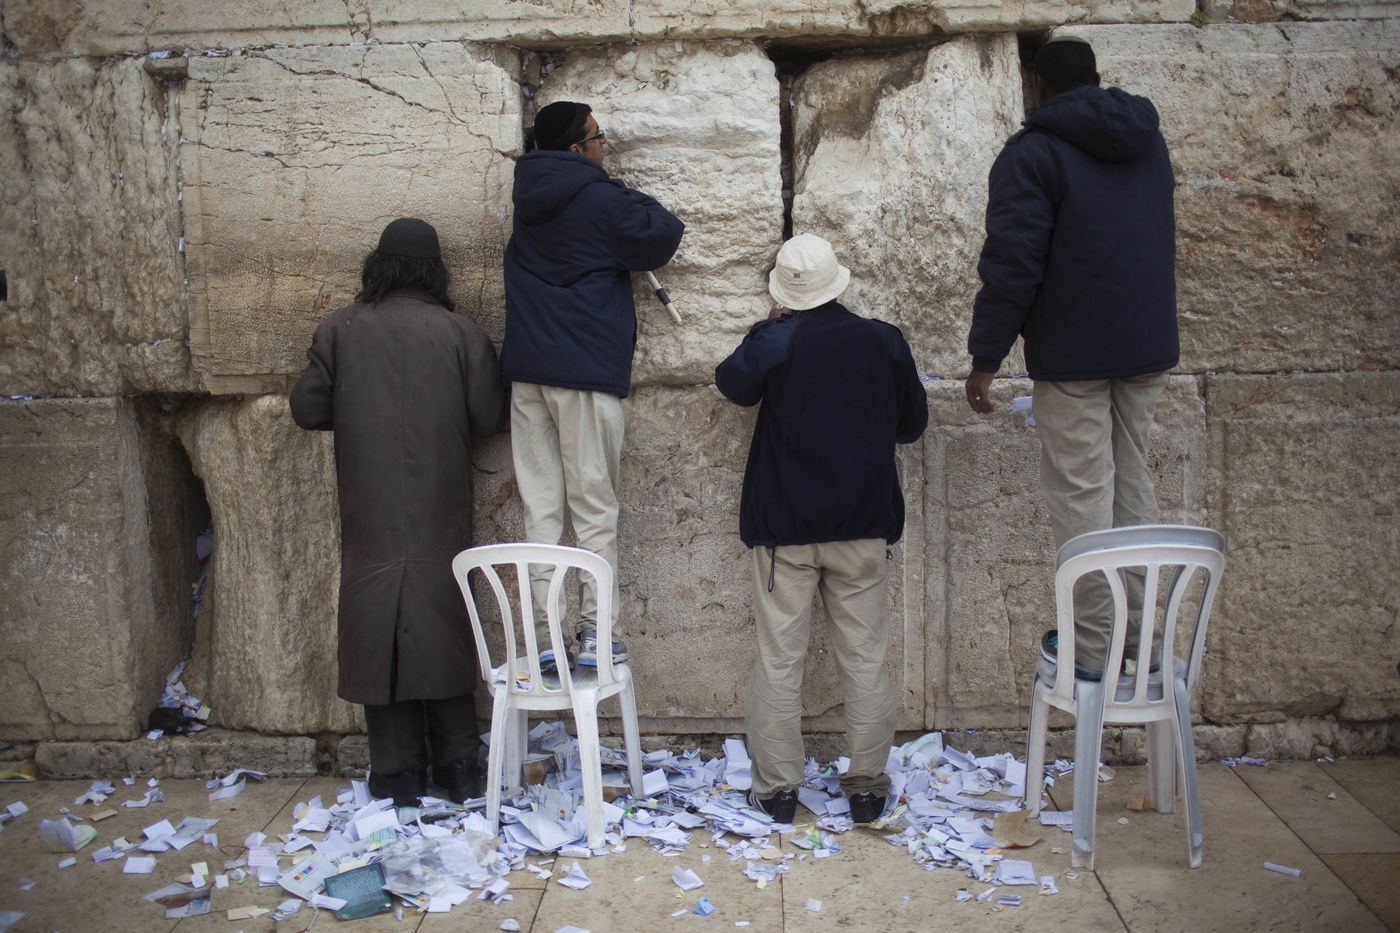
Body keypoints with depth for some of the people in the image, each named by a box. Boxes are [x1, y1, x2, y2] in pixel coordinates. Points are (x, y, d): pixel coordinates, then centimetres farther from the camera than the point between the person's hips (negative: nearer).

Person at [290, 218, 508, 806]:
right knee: (442, 622, 10)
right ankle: (457, 768, 16)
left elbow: (307, 410, -1)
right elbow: (490, 417, -4)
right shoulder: (460, 333, -5)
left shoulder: (340, 330, -3)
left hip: (370, 519, 0)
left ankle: (397, 773, 13)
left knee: (378, 628, 7)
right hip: (440, 517, 0)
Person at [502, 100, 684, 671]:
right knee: (594, 508, 0)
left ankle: (544, 638, 5)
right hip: (585, 368, -6)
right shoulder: (601, 200, -8)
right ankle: (596, 634, -1)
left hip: (528, 368, 6)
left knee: (540, 508, 6)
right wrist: (649, 210, 14)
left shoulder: (529, 196, 14)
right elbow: (659, 239, -1)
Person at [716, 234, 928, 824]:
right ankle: (867, 786, 17)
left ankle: (777, 788, 14)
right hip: (864, 525, 2)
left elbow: (733, 384, 10)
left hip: (785, 526, -2)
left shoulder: (773, 342, -11)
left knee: (779, 660, 7)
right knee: (864, 659, 10)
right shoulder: (884, 341, -3)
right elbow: (912, 423, 9)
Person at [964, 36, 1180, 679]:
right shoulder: (1150, 143, 13)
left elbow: (1012, 264, -18)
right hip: (1149, 347, 7)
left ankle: (1093, 648, 4)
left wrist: (985, 358, -13)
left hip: (1073, 354, -7)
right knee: (1131, 481, 16)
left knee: (1080, 493, -1)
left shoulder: (1032, 154, -10)